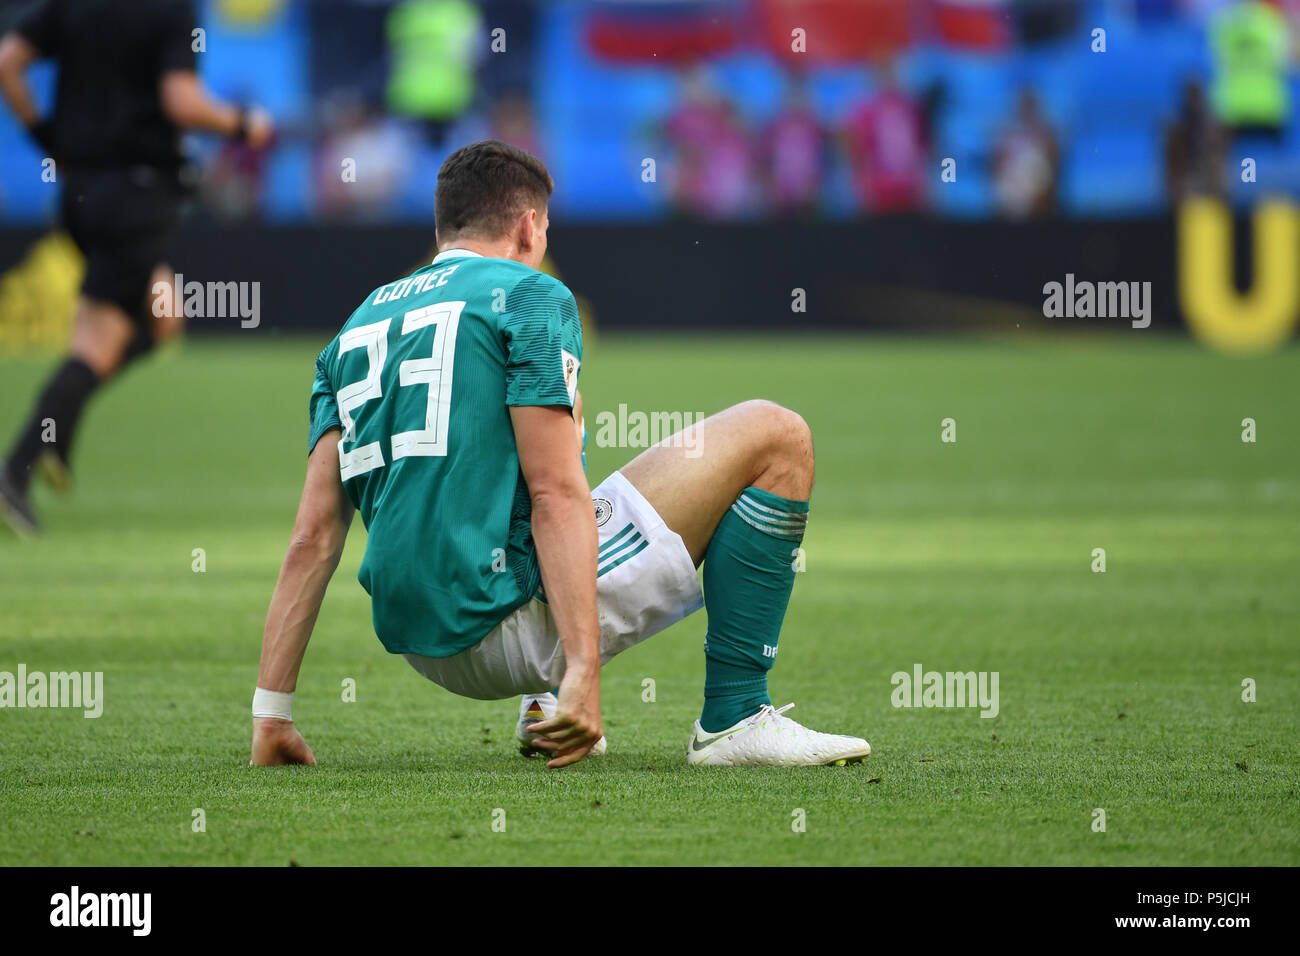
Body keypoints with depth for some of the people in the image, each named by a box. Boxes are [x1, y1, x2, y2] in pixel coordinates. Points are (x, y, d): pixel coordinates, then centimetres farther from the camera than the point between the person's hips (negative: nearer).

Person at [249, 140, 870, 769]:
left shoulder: (356, 328, 17)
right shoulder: (529, 294, -2)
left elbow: (313, 535, 10)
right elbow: (556, 495, -14)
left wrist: (271, 715, 8)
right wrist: (583, 671, -21)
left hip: (424, 646, 8)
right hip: (509, 621, -8)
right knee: (774, 436, 0)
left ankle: (545, 711, 25)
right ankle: (734, 718, -4)